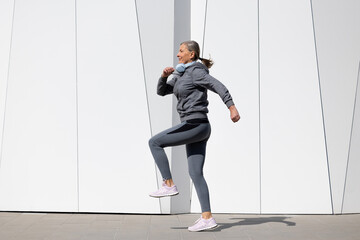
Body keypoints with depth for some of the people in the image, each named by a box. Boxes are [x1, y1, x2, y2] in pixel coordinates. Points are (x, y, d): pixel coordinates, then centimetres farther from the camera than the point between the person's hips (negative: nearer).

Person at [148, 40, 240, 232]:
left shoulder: (195, 71, -6)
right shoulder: (181, 75, 22)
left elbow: (218, 86, -17)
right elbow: (161, 91, 22)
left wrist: (232, 108, -28)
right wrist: (164, 75, 3)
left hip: (196, 125, -10)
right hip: (196, 128, 10)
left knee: (154, 142, -4)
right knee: (195, 173, 5)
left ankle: (169, 185, 0)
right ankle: (207, 218, 3)